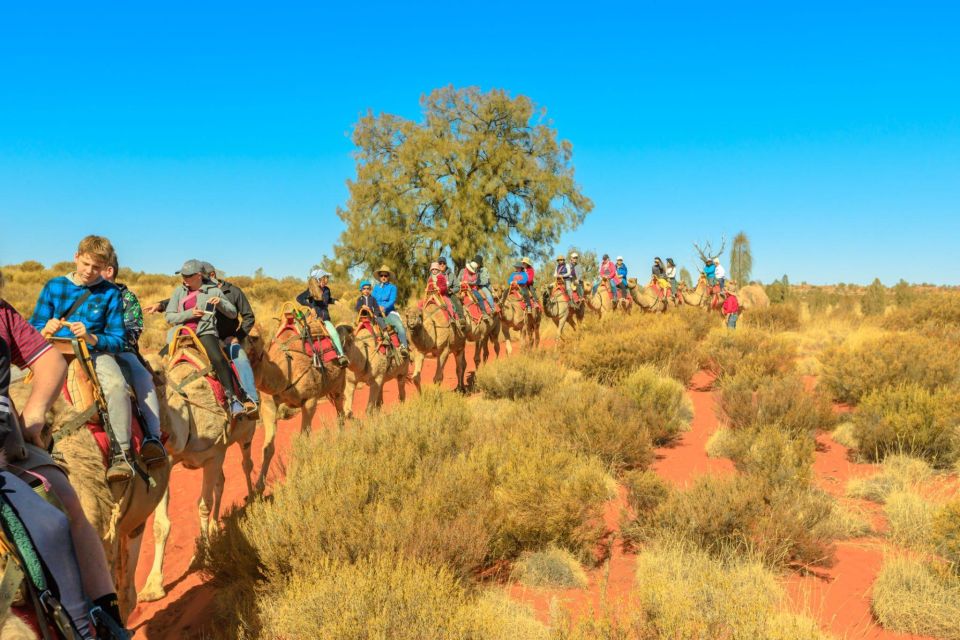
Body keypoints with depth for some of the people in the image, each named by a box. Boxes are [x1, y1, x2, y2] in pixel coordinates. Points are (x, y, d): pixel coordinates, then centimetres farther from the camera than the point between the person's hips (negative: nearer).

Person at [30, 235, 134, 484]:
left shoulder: (110, 294, 2)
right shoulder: (54, 286, 8)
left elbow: (118, 340, -1)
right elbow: (33, 329, 9)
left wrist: (92, 338, -20)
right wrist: (46, 331, -15)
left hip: (96, 352, -3)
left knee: (116, 384, -34)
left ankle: (122, 454, -31)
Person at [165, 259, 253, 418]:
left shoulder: (213, 291, 7)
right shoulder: (179, 291, 12)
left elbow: (233, 313, 8)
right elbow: (169, 317, 4)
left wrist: (220, 302, -12)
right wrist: (189, 313, -12)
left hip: (205, 332, -4)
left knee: (218, 359, -28)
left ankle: (233, 399, -26)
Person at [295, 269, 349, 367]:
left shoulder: (326, 290, 11)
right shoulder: (311, 291, -5)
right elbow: (299, 298, -21)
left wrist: (334, 301, 14)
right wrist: (311, 307, -29)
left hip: (325, 318, 4)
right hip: (314, 318, -4)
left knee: (334, 334, -17)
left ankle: (341, 355, -16)